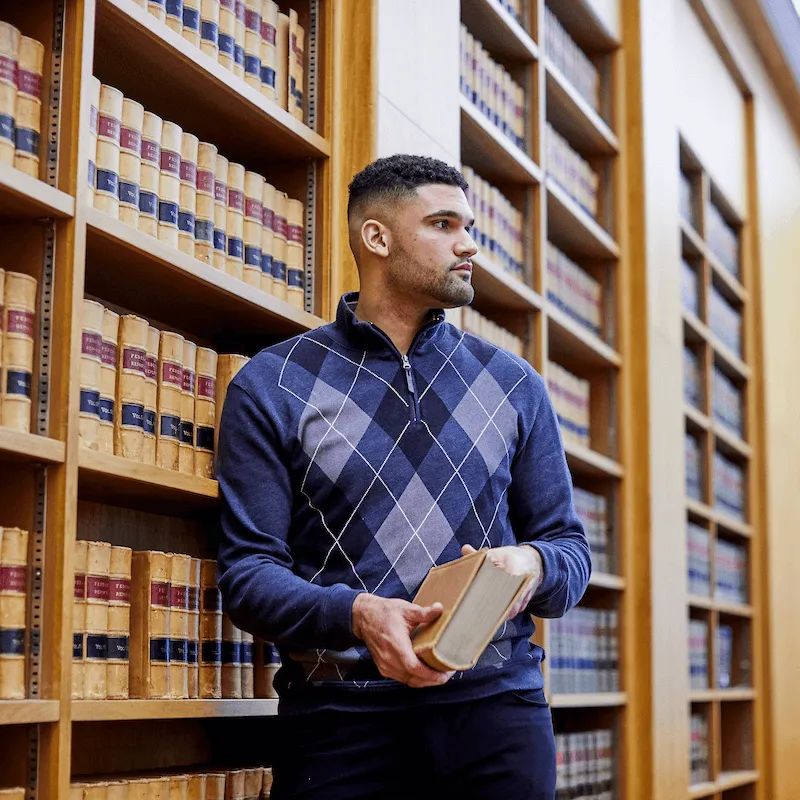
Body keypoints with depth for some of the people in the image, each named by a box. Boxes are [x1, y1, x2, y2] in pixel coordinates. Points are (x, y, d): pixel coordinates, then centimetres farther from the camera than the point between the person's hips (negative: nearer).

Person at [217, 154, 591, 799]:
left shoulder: (515, 385, 12)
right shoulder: (272, 387, 3)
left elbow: (569, 546, 13)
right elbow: (249, 569, -2)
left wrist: (532, 565, -11)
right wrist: (356, 614, -21)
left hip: (494, 702, 2)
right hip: (339, 716, -2)